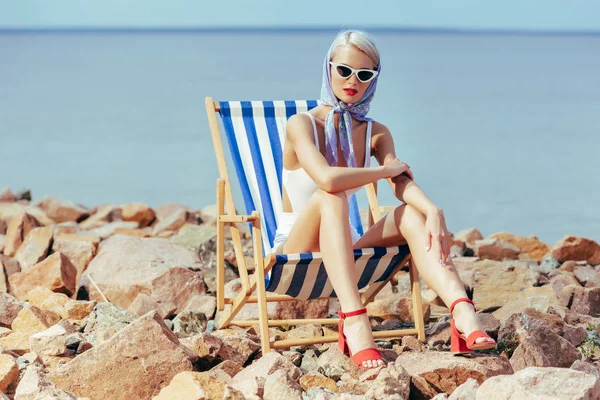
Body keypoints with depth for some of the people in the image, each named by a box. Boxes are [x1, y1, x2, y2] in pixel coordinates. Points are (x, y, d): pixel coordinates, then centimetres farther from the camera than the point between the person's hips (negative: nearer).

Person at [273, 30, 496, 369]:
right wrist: (386, 169, -15)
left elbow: (403, 183, -11)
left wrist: (434, 211, -32)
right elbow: (327, 179, -29)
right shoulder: (301, 124, -9)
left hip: (344, 251, 5)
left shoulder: (375, 134, 8)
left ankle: (463, 313, -43)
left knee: (413, 213, -21)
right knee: (330, 198, -34)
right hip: (296, 249, -5)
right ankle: (354, 320, -50)